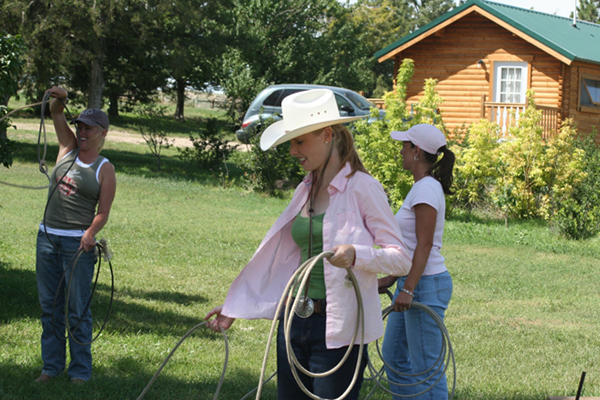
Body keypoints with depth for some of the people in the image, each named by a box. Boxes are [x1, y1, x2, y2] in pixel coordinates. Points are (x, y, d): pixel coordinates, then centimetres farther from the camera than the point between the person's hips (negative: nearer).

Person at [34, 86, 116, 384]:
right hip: (47, 237, 5)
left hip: (77, 243, -5)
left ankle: (80, 370, 4)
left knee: (78, 309, -3)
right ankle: (52, 365, 17)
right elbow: (57, 116, 4)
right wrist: (58, 100, -18)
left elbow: (103, 212, -5)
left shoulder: (105, 169, -1)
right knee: (50, 306, 9)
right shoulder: (68, 148, 11)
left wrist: (91, 232, -23)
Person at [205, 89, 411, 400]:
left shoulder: (362, 188, -9)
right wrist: (236, 307, 20)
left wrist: (355, 254, -30)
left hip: (337, 330, -7)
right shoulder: (305, 190, 12)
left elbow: (400, 259, -11)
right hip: (294, 323, 7)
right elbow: (281, 258, 20)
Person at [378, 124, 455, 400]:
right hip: (412, 282, 11)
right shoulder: (421, 186, 14)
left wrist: (408, 290, -23)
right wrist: (391, 279, 22)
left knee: (425, 367, -6)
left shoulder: (427, 189, -15)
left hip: (427, 284, -11)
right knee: (394, 356, 17)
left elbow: (425, 245, -21)